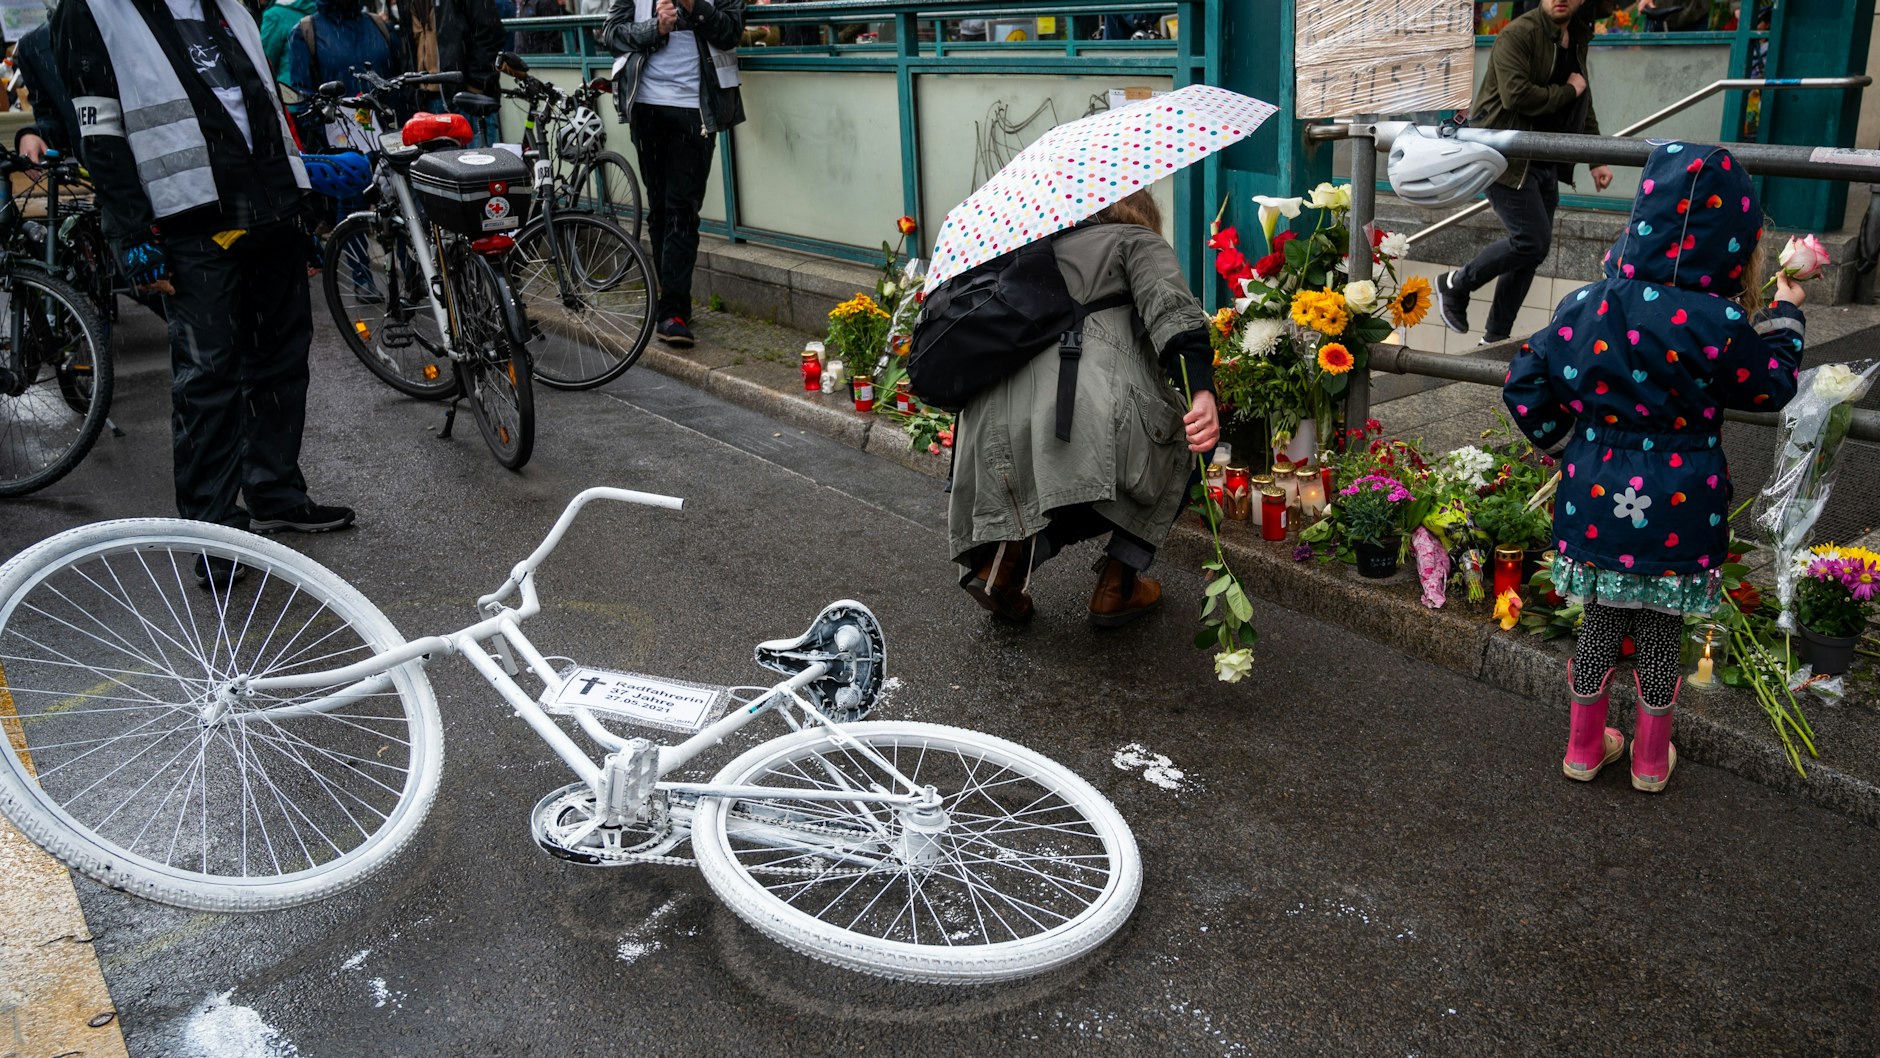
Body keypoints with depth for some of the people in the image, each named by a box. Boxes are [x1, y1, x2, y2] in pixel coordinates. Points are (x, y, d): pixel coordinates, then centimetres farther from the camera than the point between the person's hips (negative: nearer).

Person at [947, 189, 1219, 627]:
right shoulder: (1138, 240, 19)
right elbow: (1171, 309, -2)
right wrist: (1201, 390, -16)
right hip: (1092, 396, -6)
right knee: (1174, 445, 26)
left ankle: (1008, 556, 4)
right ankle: (1118, 587, 19)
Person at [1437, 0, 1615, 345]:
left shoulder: (1577, 42, 13)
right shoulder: (1518, 35, -12)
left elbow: (1584, 106, 22)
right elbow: (1516, 96, -25)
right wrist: (1568, 91, -11)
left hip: (1545, 163, 8)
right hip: (1506, 158, -8)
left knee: (1532, 248, 6)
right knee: (1533, 241, -14)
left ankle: (1496, 338, 17)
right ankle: (1456, 284, 8)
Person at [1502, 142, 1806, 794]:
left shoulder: (1586, 307, -10)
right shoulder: (1719, 324, -18)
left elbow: (1525, 385, -2)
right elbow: (1772, 387, 0)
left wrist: (1567, 442, 11)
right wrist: (1785, 316, 16)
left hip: (1596, 499, 3)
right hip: (1678, 513, -2)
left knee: (1601, 623, 19)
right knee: (1660, 633, 16)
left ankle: (1585, 749, 34)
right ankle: (1651, 761, 33)